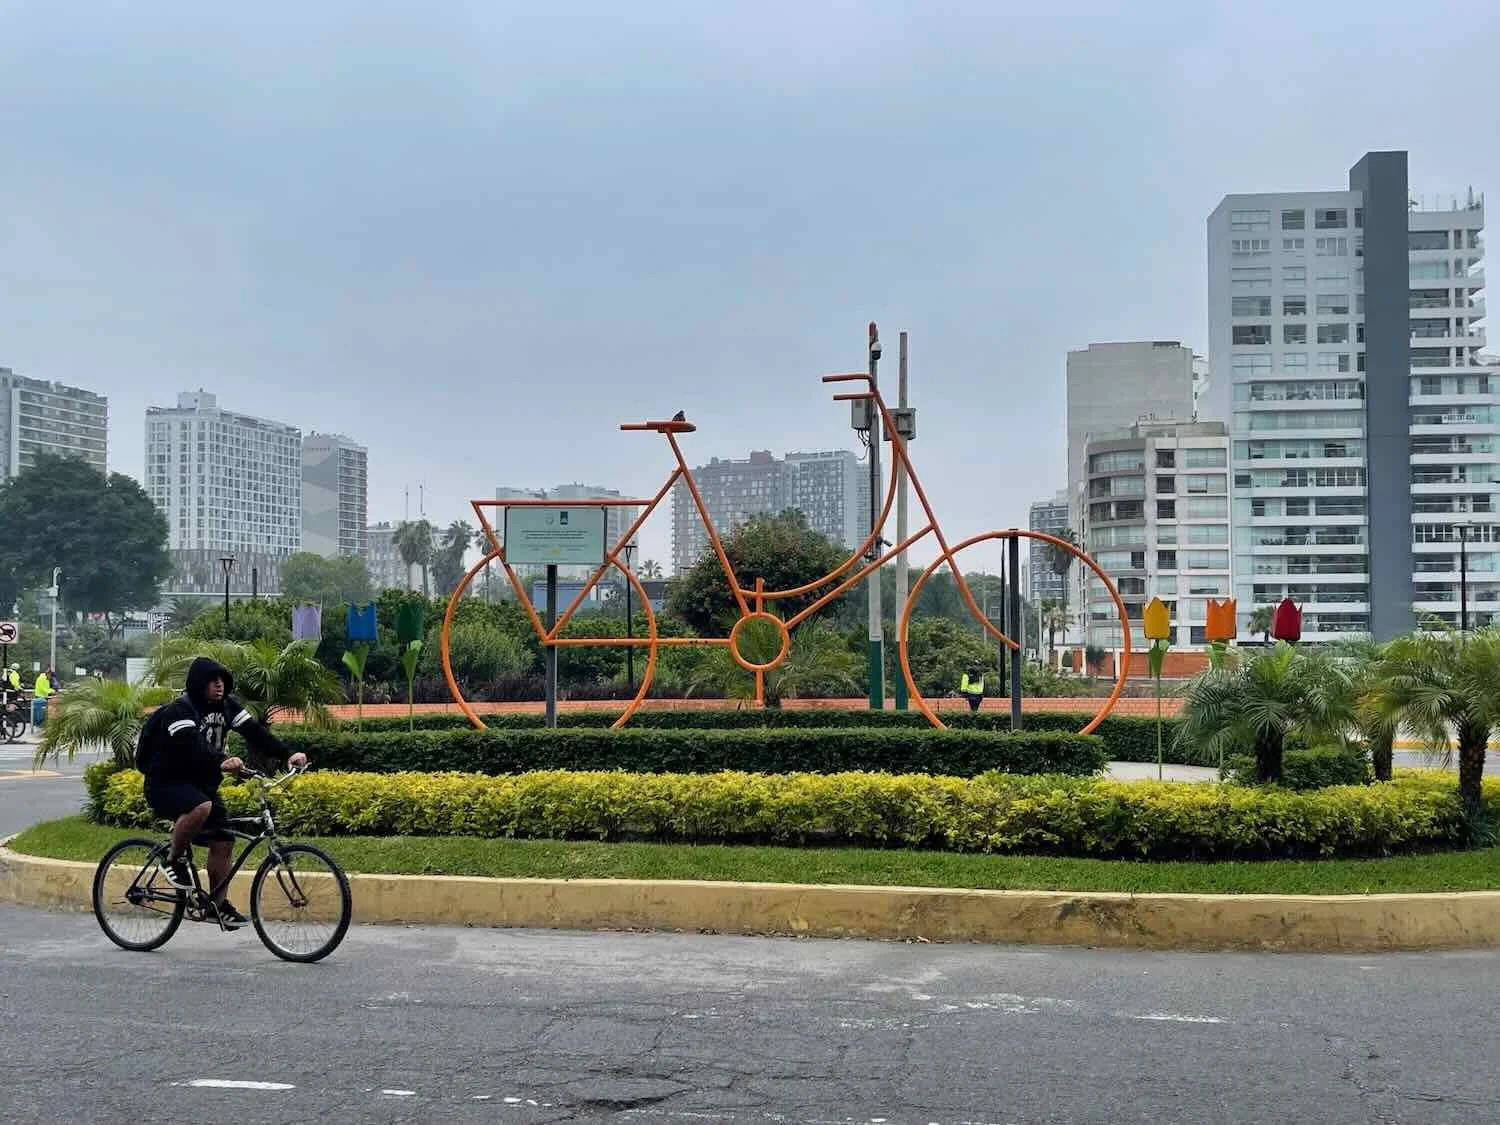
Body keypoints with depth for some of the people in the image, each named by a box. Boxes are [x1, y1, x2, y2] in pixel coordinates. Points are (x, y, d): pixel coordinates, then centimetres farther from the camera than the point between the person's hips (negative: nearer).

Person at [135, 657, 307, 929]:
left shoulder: (226, 706, 1)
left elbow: (254, 732, -8)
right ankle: (173, 860, -13)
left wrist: (287, 754, -22)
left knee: (223, 842, -1)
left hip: (202, 783, 7)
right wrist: (221, 762, -53)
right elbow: (191, 746, -36)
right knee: (201, 808, -36)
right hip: (166, 782, -7)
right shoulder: (180, 710, -20)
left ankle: (220, 904, 10)